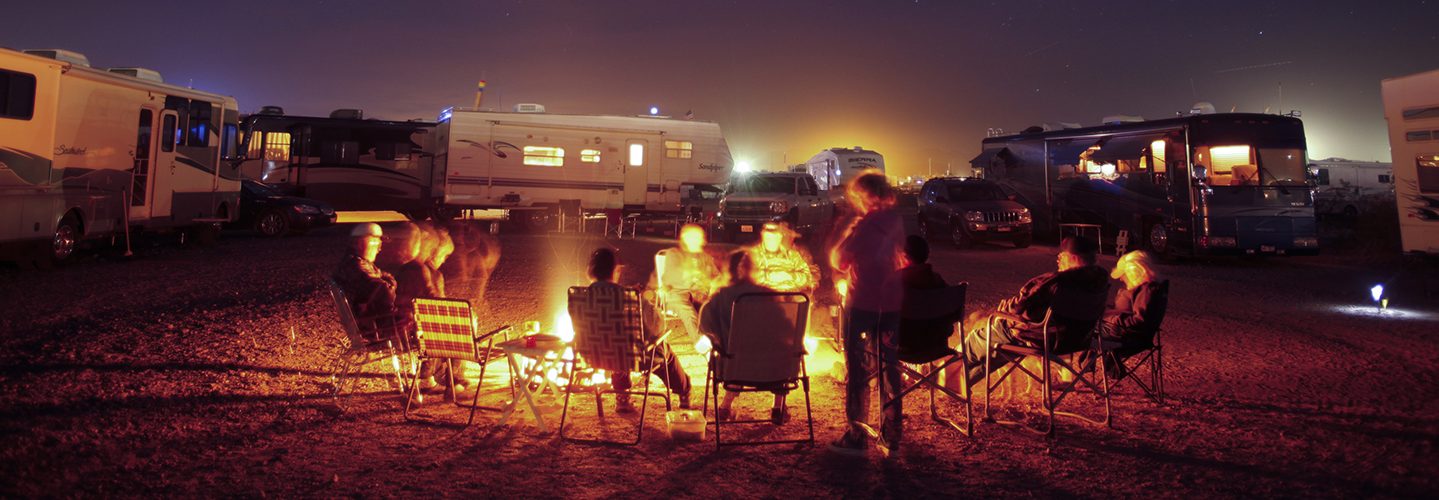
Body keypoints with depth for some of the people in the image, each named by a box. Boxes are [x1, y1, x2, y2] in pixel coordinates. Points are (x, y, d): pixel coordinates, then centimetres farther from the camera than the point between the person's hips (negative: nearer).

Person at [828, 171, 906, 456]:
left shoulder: (866, 224, -15)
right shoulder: (896, 221, 4)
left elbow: (839, 260, -12)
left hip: (863, 303, -6)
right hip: (892, 302, 6)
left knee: (857, 368, 4)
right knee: (890, 367, 12)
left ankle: (856, 437, 9)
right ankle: (891, 436, 19)